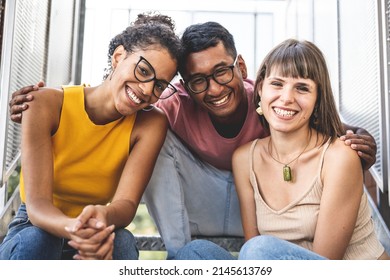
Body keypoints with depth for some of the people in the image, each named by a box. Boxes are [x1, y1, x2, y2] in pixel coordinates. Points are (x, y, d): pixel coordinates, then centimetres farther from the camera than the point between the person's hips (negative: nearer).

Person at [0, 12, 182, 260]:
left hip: (99, 240, 1)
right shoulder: (47, 104, -16)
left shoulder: (151, 125, -11)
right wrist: (73, 228, -46)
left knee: (122, 242, -32)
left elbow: (127, 203, -21)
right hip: (35, 230, 0)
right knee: (36, 240, -34)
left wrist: (103, 216, -45)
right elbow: (36, 204, -24)